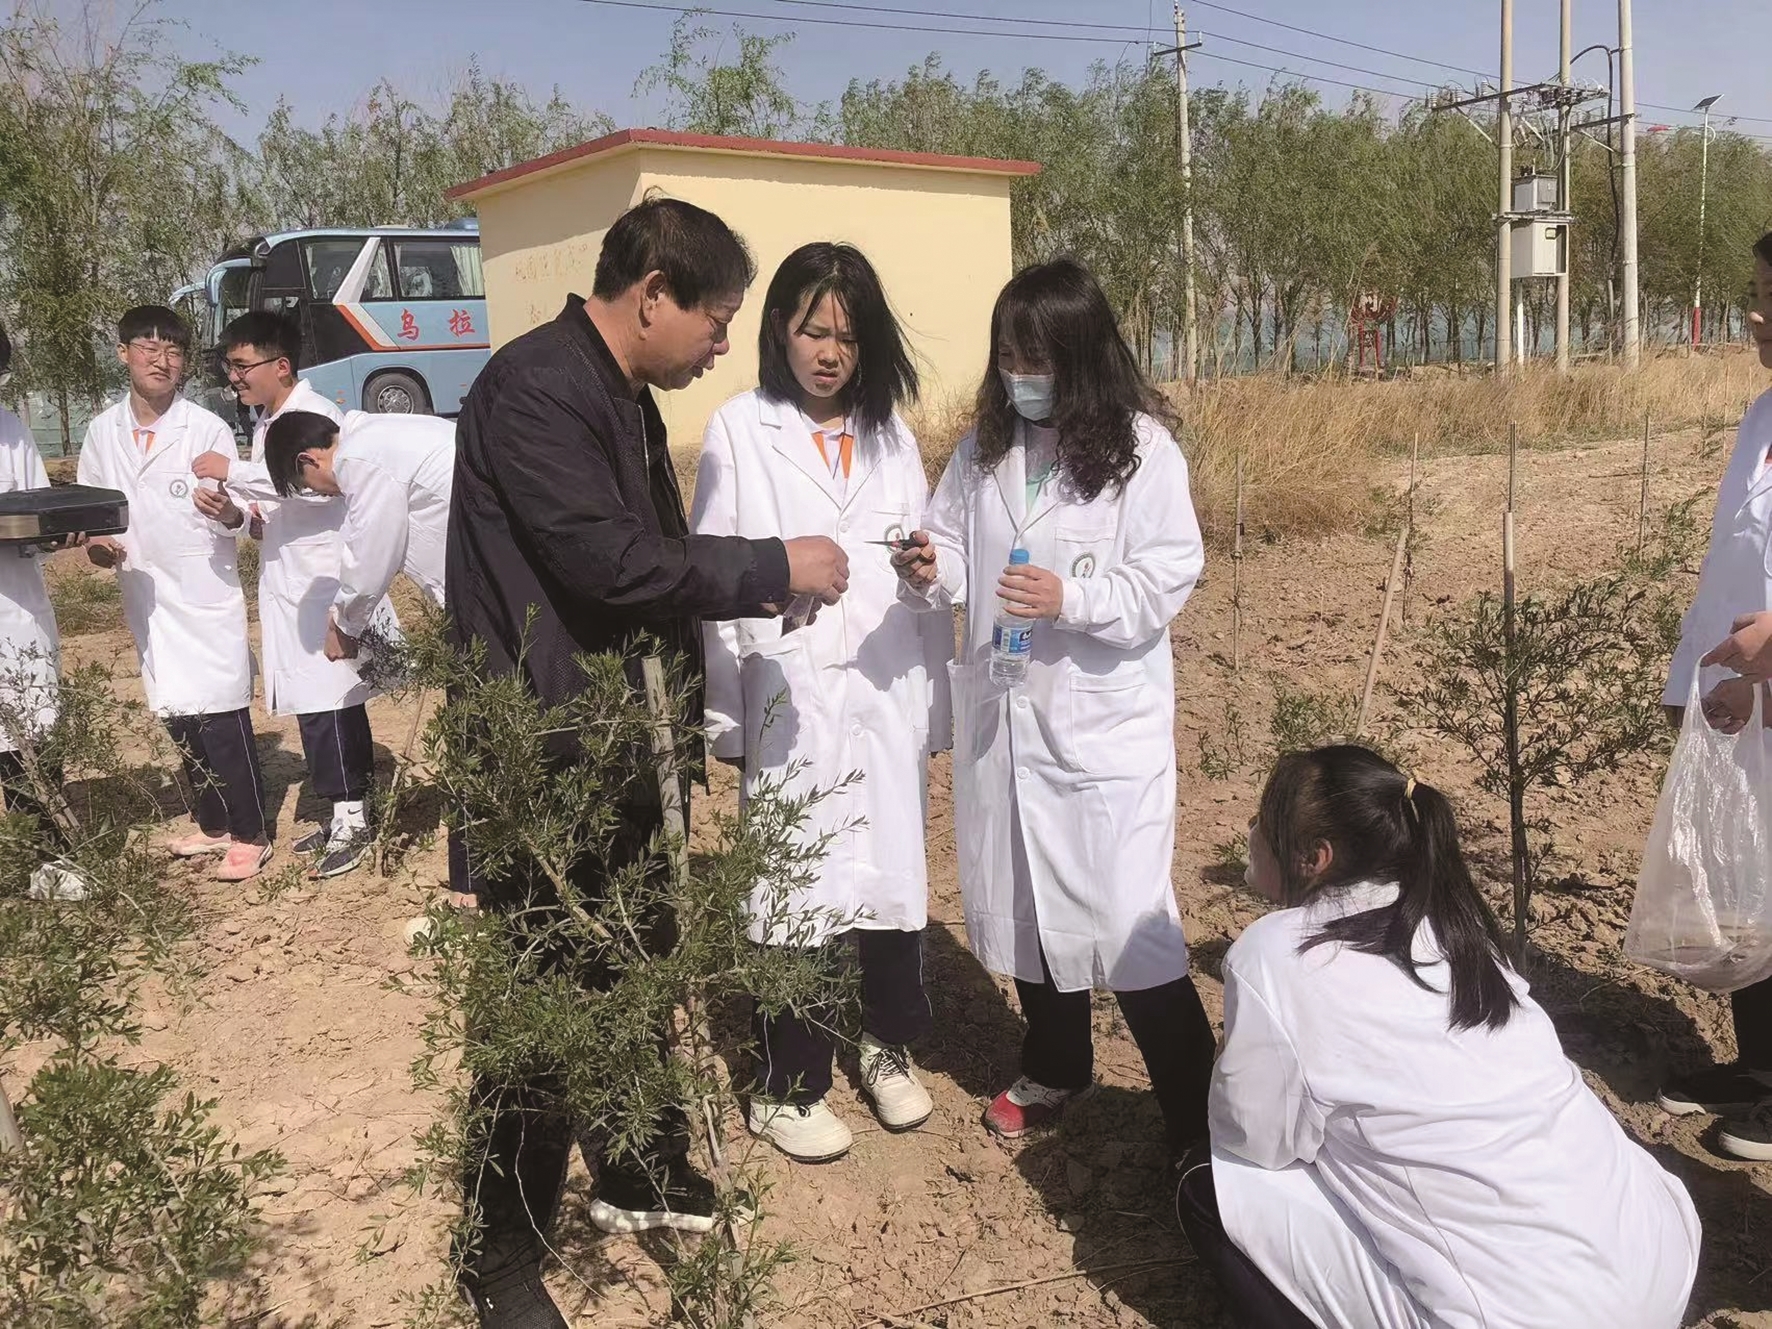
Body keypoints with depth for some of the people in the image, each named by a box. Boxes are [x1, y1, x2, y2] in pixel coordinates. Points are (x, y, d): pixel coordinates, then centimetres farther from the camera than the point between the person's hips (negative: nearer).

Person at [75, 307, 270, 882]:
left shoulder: (208, 429, -8)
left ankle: (251, 834, 6)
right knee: (178, 719, 13)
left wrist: (228, 513, -30)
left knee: (221, 717, -5)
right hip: (144, 595, 5)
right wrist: (94, 540, -5)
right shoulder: (102, 431, 4)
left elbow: (237, 514, -8)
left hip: (207, 593, -5)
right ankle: (214, 825, 28)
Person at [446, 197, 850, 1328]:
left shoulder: (627, 398, 12)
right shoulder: (533, 386, -18)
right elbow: (604, 555, -25)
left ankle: (642, 1175, 39)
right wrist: (774, 567, -16)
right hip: (541, 756, -9)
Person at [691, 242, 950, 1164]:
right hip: (791, 702, -4)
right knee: (797, 888, 3)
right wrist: (726, 715, -5)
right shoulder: (739, 432, -2)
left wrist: (933, 653, 9)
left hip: (888, 697, 4)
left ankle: (888, 1046, 34)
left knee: (895, 874, 13)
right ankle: (787, 1087, 20)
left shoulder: (891, 433, 10)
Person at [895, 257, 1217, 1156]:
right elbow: (958, 554, 10)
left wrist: (1071, 598, -25)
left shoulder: (1141, 449, -10)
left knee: (1126, 919, -5)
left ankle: (1197, 1117, 11)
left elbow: (1168, 577, -12)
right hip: (1000, 714, 6)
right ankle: (1056, 1067, 40)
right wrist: (931, 570, -12)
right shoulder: (984, 450, 5)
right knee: (1023, 898, 18)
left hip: (1104, 720, -5)